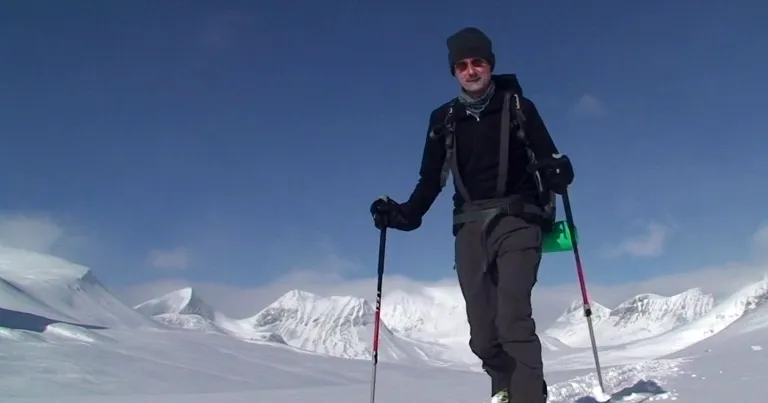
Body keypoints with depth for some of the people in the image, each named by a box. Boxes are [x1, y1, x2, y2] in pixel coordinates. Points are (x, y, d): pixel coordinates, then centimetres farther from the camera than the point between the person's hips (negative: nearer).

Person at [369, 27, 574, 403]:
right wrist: (404, 214, 2)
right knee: (482, 330, -1)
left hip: (516, 221, -3)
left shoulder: (517, 107, 4)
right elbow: (431, 180, 16)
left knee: (512, 317, -20)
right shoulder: (443, 119, 12)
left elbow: (547, 158, 3)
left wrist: (558, 173, -20)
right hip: (471, 227, 3)